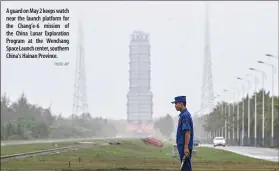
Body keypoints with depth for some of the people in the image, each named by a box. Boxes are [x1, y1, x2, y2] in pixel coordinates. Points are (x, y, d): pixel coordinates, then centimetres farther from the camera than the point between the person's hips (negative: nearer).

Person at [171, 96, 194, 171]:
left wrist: (186, 147, -24)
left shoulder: (185, 115, -16)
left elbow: (187, 132, -22)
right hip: (182, 146, 10)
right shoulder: (183, 114, 16)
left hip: (184, 146, -10)